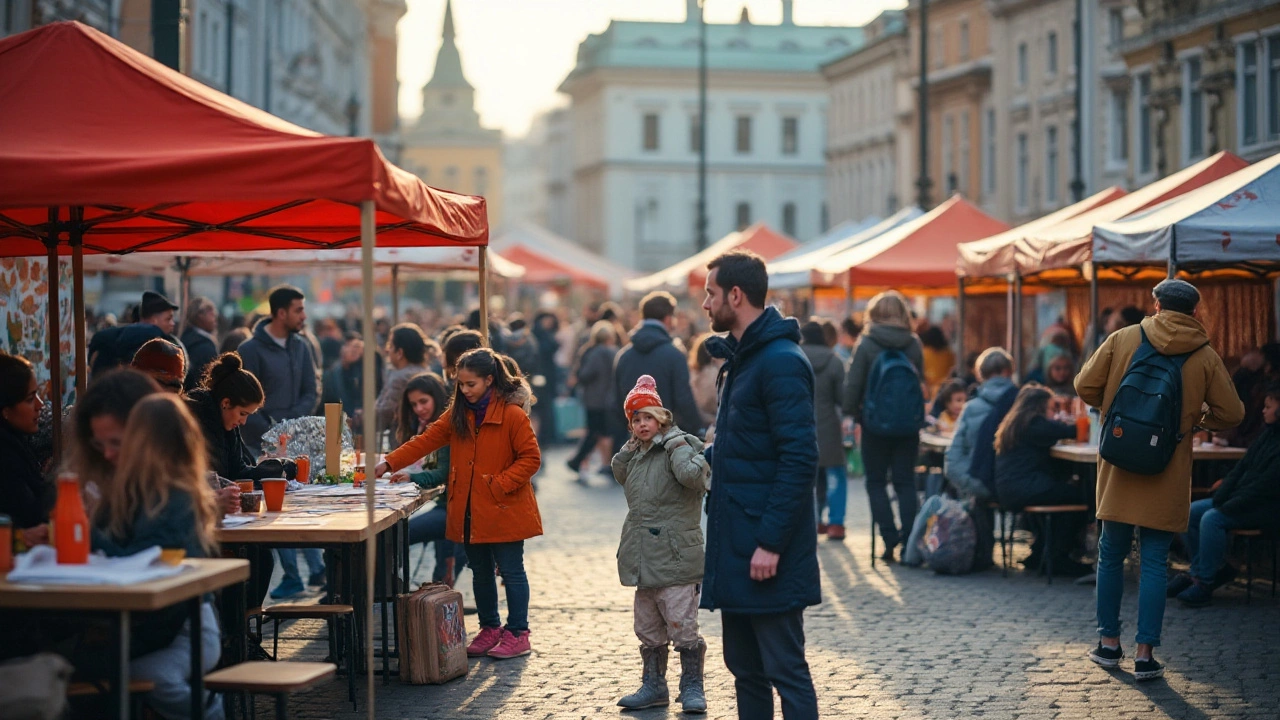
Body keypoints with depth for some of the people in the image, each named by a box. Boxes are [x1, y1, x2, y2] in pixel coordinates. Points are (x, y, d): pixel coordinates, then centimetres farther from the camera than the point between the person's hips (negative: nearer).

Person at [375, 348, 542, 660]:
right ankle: (490, 629, 27)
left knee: (511, 571, 2)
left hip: (503, 511, -6)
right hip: (469, 513, 6)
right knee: (480, 572, 15)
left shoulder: (512, 414, -13)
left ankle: (518, 634, 12)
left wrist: (499, 485, -18)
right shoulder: (458, 414, 8)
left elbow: (531, 458, -11)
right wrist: (389, 463, -4)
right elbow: (426, 441, 6)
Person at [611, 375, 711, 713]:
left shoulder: (678, 446, -11)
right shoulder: (638, 454, 14)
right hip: (644, 557, 8)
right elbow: (619, 474, 29)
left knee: (682, 627, -5)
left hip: (675, 557, -8)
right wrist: (630, 446, 14)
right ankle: (653, 686, 25)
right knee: (647, 629, 15)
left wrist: (675, 443, -18)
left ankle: (692, 688, 4)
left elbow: (691, 475, -28)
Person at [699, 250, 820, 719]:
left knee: (785, 670, -4)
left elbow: (799, 458, -22)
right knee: (744, 667, 15)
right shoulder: (740, 358, 15)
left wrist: (771, 542, -23)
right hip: (734, 543, 10)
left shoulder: (781, 362, -16)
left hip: (767, 549, -10)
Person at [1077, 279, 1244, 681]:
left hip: (1118, 467, 1)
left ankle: (1109, 644, 21)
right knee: (1154, 562, 3)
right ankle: (1145, 655, 1)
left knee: (1111, 554, 14)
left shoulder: (1122, 340, -1)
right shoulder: (1205, 357, -2)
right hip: (1167, 478, -1)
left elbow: (1085, 386, -1)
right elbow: (1231, 414, 0)